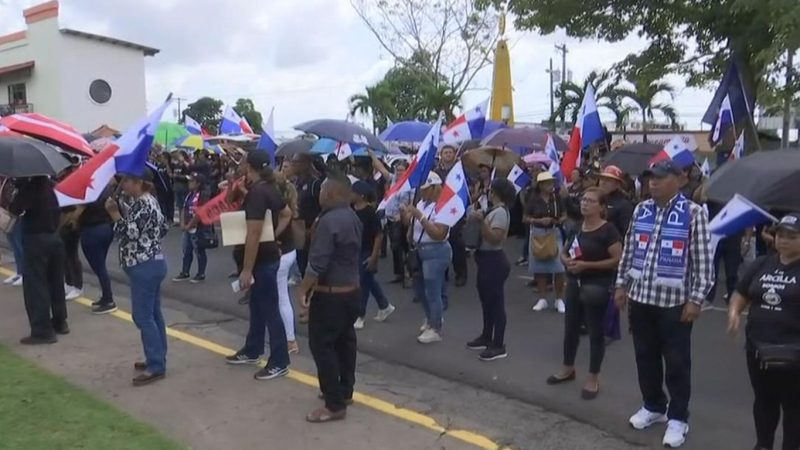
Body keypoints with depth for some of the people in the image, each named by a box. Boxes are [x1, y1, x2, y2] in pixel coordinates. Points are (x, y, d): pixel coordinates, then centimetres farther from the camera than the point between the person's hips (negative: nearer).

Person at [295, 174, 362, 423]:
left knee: (323, 346, -2)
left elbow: (317, 263, -23)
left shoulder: (329, 220, -21)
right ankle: (345, 392, 29)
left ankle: (335, 405, 2)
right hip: (351, 290, 10)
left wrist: (303, 290, -15)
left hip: (330, 294, -9)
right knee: (345, 342, 17)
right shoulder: (353, 218, 8)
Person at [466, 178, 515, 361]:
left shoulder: (500, 212, -17)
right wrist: (479, 219, 7)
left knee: (496, 301, -5)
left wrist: (482, 221, -33)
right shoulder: (495, 210, 14)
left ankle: (499, 345, 1)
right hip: (487, 259, 11)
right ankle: (486, 337, 29)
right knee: (487, 299, 17)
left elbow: (495, 238, -27)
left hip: (494, 261, -11)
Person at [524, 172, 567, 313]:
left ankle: (559, 299, 9)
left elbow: (563, 215, 11)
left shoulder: (557, 198, 1)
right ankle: (542, 299, 20)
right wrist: (539, 220, -17)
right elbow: (525, 219, -4)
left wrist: (561, 220, -10)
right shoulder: (533, 200, -5)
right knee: (540, 267, 7)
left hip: (554, 233, 1)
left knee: (559, 267, -5)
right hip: (538, 234, -1)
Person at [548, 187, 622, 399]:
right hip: (574, 283, 7)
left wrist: (586, 265, -23)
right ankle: (568, 369, 33)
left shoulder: (608, 230, -13)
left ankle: (593, 378, 16)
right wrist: (566, 260, -6)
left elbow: (617, 260, -19)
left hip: (596, 286, -7)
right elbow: (564, 251, 18)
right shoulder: (577, 227, 8)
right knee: (570, 326, 15)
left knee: (595, 330, 3)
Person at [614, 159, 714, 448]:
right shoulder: (641, 210, 6)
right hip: (641, 297, 5)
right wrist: (621, 284, 11)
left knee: (677, 362, 7)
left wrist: (696, 299, -12)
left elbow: (703, 260, -9)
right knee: (646, 356, 15)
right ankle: (653, 406, 33)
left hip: (675, 301, -5)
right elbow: (629, 250, 12)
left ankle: (678, 417, 22)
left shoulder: (693, 213, -8)